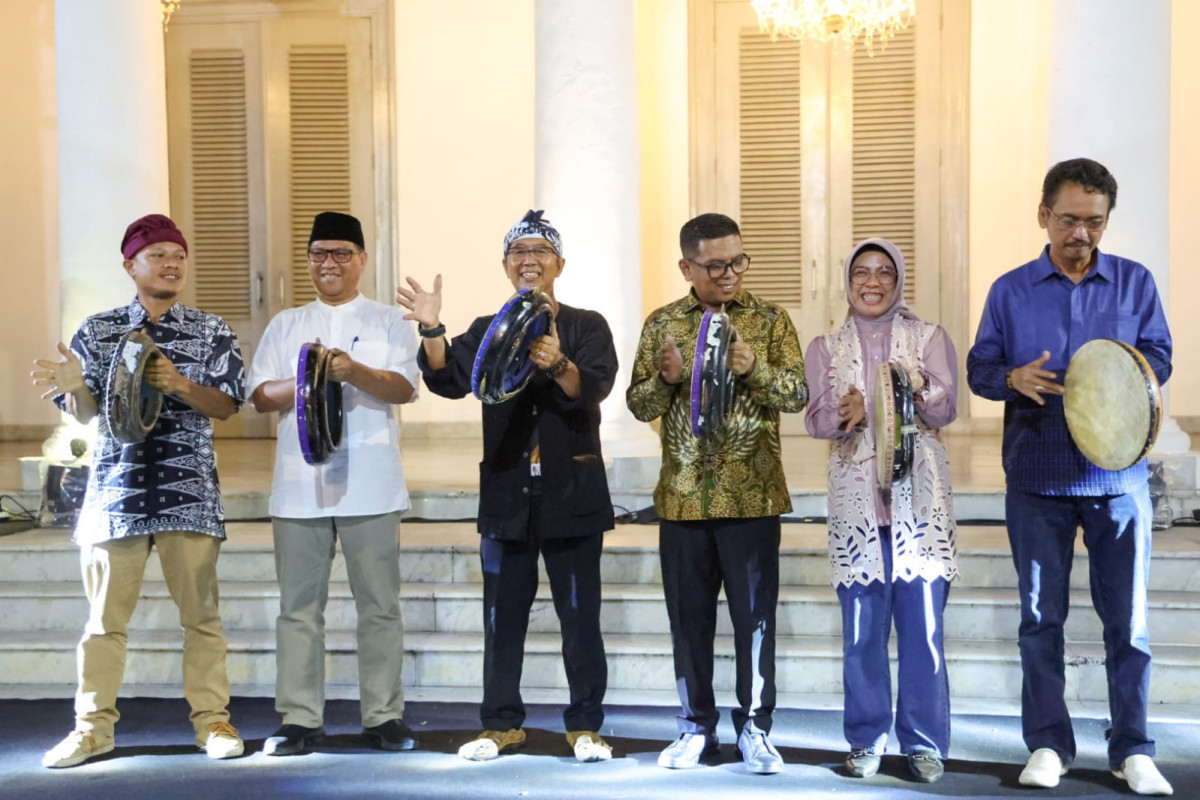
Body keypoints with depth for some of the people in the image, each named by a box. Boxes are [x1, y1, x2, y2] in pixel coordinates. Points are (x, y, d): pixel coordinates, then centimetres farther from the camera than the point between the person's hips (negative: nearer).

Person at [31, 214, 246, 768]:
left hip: (189, 489, 0)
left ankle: (212, 719, 11)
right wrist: (73, 385, -17)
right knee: (105, 616, 4)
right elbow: (85, 412, 5)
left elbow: (228, 405, -1)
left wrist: (180, 386, -18)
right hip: (115, 486, 1)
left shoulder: (211, 331, 6)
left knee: (200, 611, 2)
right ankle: (93, 727, 13)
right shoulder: (98, 330, 8)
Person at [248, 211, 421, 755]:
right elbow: (261, 397, 6)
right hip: (299, 486, 2)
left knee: (379, 604, 2)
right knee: (299, 606, 4)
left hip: (368, 486, -2)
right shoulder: (285, 325, 15)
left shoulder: (388, 321, 8)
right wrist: (303, 381, -14)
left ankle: (383, 716, 12)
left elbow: (403, 388, -6)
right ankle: (300, 719, 12)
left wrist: (354, 371, -24)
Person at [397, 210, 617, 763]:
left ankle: (585, 725, 14)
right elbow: (448, 381, -3)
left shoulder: (586, 327, 3)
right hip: (506, 493, 3)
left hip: (572, 492, -2)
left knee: (579, 614, 2)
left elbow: (595, 387, -14)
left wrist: (557, 365, -34)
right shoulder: (486, 332, 11)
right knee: (503, 615, 9)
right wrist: (431, 329, -19)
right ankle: (502, 723, 21)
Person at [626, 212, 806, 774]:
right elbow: (639, 404, 6)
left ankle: (755, 727, 14)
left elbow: (799, 393, -4)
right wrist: (666, 378, -14)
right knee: (689, 616, 9)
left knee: (754, 614, 2)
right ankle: (697, 726, 21)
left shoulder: (769, 319, 1)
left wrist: (755, 369, -22)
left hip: (752, 495, -2)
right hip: (683, 496, 2)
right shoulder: (662, 323, 6)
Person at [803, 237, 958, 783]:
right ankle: (867, 741, 14)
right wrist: (844, 415, -22)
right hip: (856, 498, 1)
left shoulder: (930, 338, 9)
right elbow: (815, 418, 0)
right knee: (862, 628, 2)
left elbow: (946, 411, -3)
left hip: (919, 497, -1)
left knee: (923, 625, -3)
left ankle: (924, 743, 8)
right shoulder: (826, 348, 12)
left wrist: (920, 388, -24)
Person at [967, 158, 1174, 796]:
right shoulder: (1010, 291, 6)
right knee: (1041, 617, 6)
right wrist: (1014, 378, -15)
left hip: (1117, 476, 0)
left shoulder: (1135, 282, 6)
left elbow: (1159, 355, 6)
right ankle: (1047, 744, 17)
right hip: (1036, 479, 0)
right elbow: (979, 368, 7)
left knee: (1127, 618, 3)